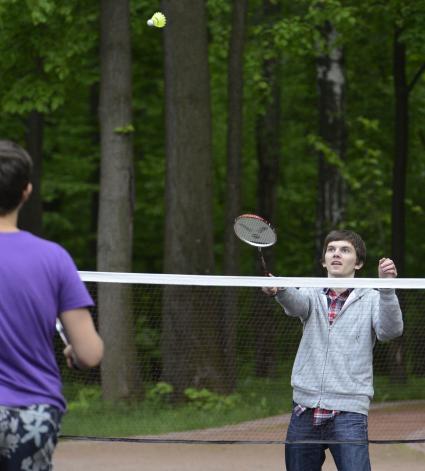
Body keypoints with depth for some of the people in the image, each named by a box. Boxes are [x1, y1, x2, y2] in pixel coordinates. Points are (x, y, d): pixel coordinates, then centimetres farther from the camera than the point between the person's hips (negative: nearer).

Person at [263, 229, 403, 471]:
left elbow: (390, 331, -15)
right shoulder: (312, 295, 10)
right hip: (305, 412, 3)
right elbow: (296, 303, -13)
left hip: (348, 415, -3)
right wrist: (279, 290, -38)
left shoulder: (370, 300, 4)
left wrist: (387, 288, -32)